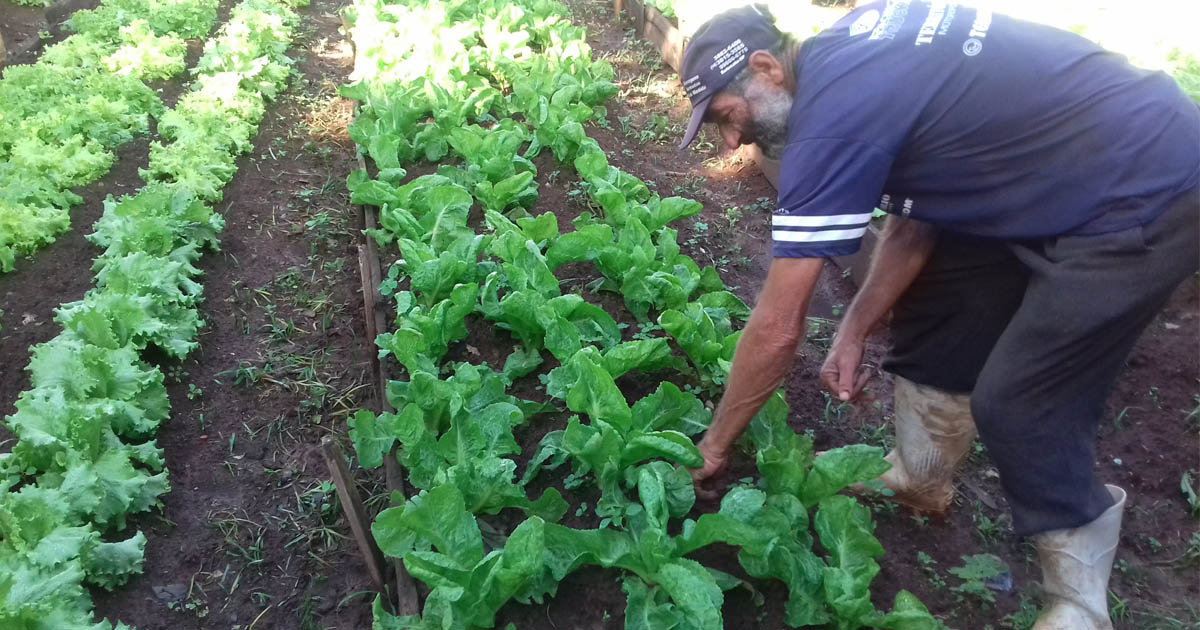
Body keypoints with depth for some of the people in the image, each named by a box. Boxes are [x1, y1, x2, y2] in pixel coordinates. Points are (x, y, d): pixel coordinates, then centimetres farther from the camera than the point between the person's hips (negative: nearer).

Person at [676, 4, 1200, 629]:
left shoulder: (832, 113, -25)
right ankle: (917, 479, 31)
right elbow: (914, 217, 8)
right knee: (931, 305, 13)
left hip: (1146, 195, -9)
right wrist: (854, 330, 2)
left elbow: (776, 330, -19)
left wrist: (713, 445, -6)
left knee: (1017, 403, -7)